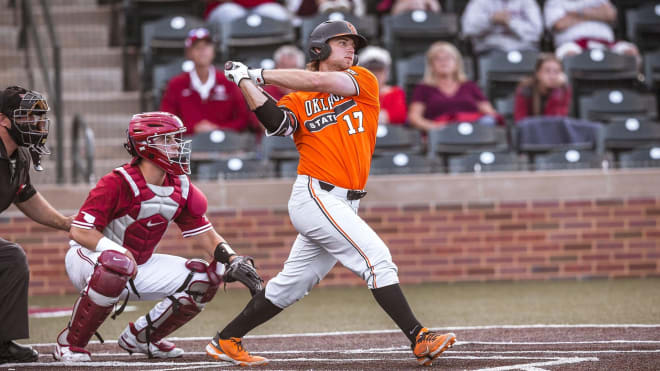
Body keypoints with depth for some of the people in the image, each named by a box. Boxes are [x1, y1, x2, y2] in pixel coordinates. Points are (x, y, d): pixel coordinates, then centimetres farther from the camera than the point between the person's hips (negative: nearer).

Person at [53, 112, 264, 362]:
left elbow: (203, 233, 3)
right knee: (116, 264, -42)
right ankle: (70, 343, -25)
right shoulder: (118, 183, -24)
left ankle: (140, 337, 12)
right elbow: (79, 231, -27)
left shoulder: (180, 187, -3)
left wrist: (232, 259, -15)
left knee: (203, 279, -4)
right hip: (88, 259, -7)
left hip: (138, 267, 7)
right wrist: (123, 254, -37)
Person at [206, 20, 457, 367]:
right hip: (315, 197, -5)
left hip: (344, 205, 5)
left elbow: (319, 82, -6)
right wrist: (245, 82, -18)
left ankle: (226, 342, 22)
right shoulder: (297, 101, 3)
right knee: (376, 257, -16)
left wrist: (260, 74, -3)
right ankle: (419, 340, -18)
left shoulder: (363, 81, 11)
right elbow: (276, 123, -18)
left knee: (290, 286, 12)